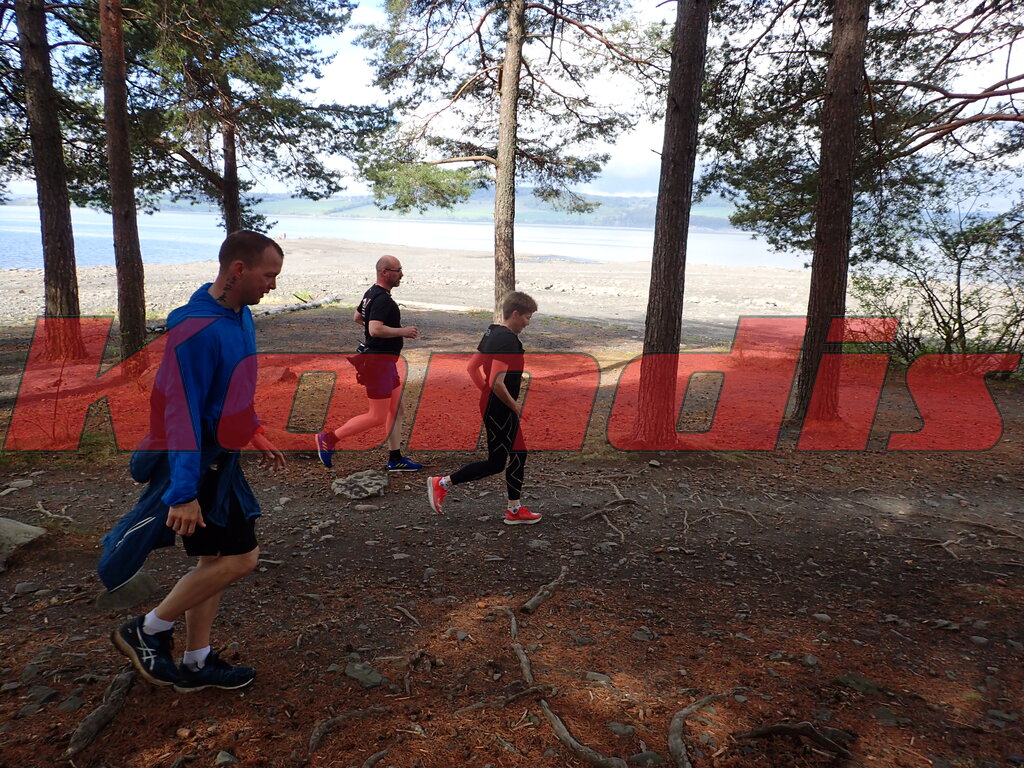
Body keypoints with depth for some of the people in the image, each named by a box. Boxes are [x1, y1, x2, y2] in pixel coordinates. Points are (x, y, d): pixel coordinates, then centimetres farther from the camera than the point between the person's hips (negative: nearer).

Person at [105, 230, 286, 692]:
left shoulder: (240, 316, 6)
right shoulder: (198, 330, -23)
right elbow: (182, 414, -26)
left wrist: (257, 435, 22)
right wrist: (184, 493, -27)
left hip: (220, 460, 9)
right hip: (196, 464, -9)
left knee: (215, 560, 15)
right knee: (239, 558, -6)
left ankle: (195, 663, 28)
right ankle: (146, 631, 14)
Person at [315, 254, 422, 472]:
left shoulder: (371, 294, 12)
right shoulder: (382, 299, -20)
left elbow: (357, 317, 26)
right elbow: (375, 330, -31)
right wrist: (403, 331, -20)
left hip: (385, 361, 11)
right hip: (379, 361, -11)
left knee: (397, 411, 13)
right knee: (377, 416, -4)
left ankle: (395, 459, 19)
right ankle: (329, 439, 6)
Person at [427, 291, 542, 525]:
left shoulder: (493, 332, 8)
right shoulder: (508, 340, -22)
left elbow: (472, 366, 15)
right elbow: (497, 383, -30)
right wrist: (516, 407, -17)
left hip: (491, 404, 10)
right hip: (499, 411, -10)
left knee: (518, 455, 15)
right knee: (496, 463, 2)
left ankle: (514, 510, 23)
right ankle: (442, 484, 10)